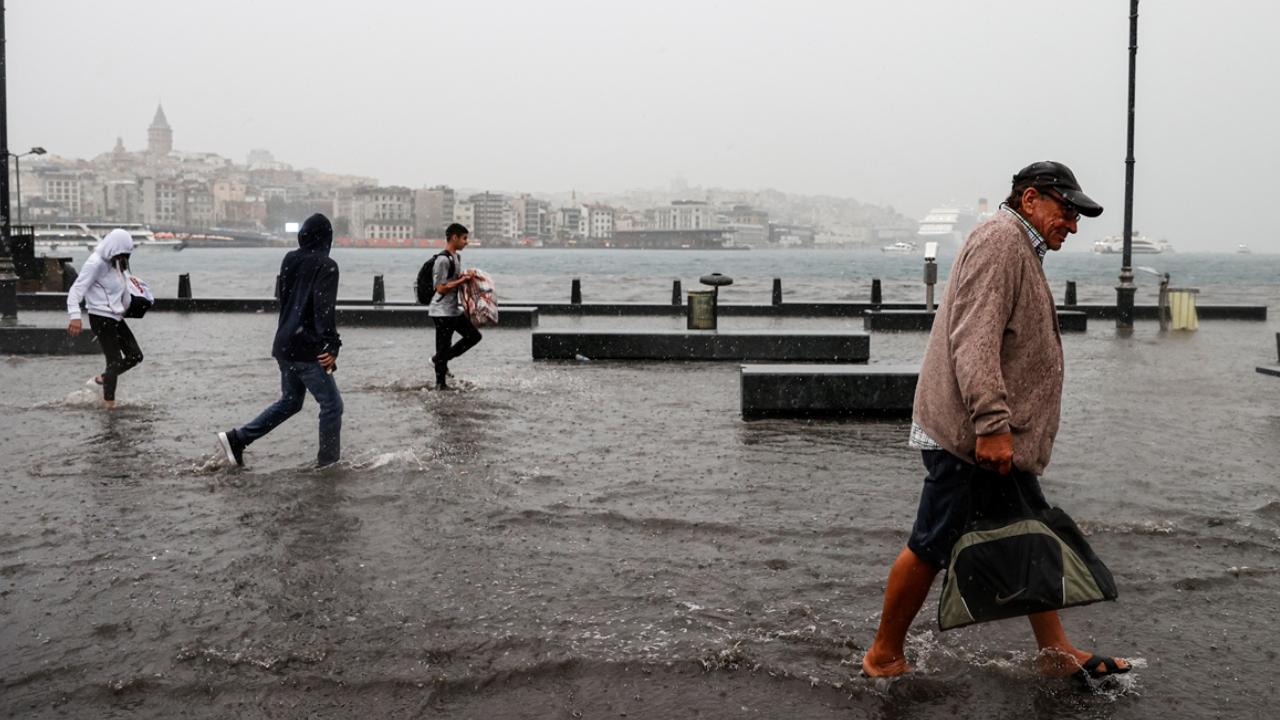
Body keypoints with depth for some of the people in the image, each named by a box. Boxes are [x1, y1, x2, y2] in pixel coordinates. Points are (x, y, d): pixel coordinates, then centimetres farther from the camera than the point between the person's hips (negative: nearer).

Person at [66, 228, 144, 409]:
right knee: (115, 360, -6)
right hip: (101, 318, -9)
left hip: (116, 318, 9)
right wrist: (75, 316, -32)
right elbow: (76, 290, -23)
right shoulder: (95, 264, -17)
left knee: (135, 355, 10)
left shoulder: (115, 263, 10)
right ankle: (109, 403, 4)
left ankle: (103, 378, 28)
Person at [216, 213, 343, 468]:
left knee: (290, 401, 21)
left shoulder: (289, 260, 10)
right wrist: (331, 346, -21)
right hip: (307, 349, -8)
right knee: (332, 404, 2)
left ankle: (237, 438, 16)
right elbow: (324, 309, -21)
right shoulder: (326, 266, -12)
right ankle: (328, 462, 6)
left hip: (284, 344, 8)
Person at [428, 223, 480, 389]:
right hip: (442, 311, -10)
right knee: (443, 347, -2)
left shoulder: (457, 256, 11)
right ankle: (440, 383, 10)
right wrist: (462, 280, -19)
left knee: (473, 336, 14)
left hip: (454, 310, 10)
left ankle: (439, 360, 20)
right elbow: (441, 288, -22)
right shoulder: (443, 260, -20)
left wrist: (466, 276, 4)